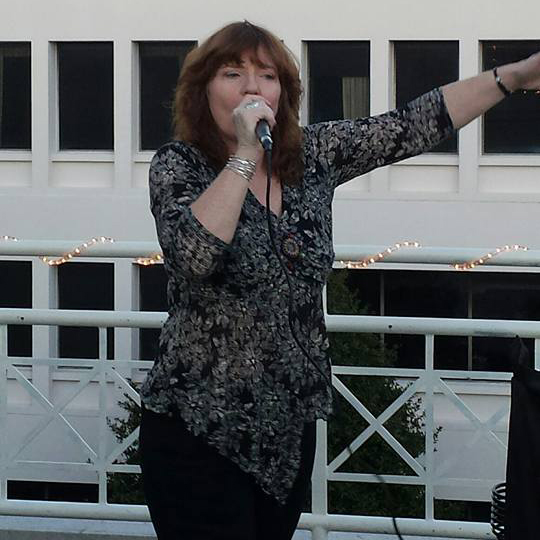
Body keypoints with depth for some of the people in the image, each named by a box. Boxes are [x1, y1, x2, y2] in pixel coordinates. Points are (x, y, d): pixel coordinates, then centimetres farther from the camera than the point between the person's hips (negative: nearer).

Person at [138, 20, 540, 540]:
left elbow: (414, 124, 10)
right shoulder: (179, 164, -8)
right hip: (202, 431, -5)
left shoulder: (313, 153, 6)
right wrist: (245, 155, -24)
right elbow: (194, 254, -27)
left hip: (291, 424, 5)